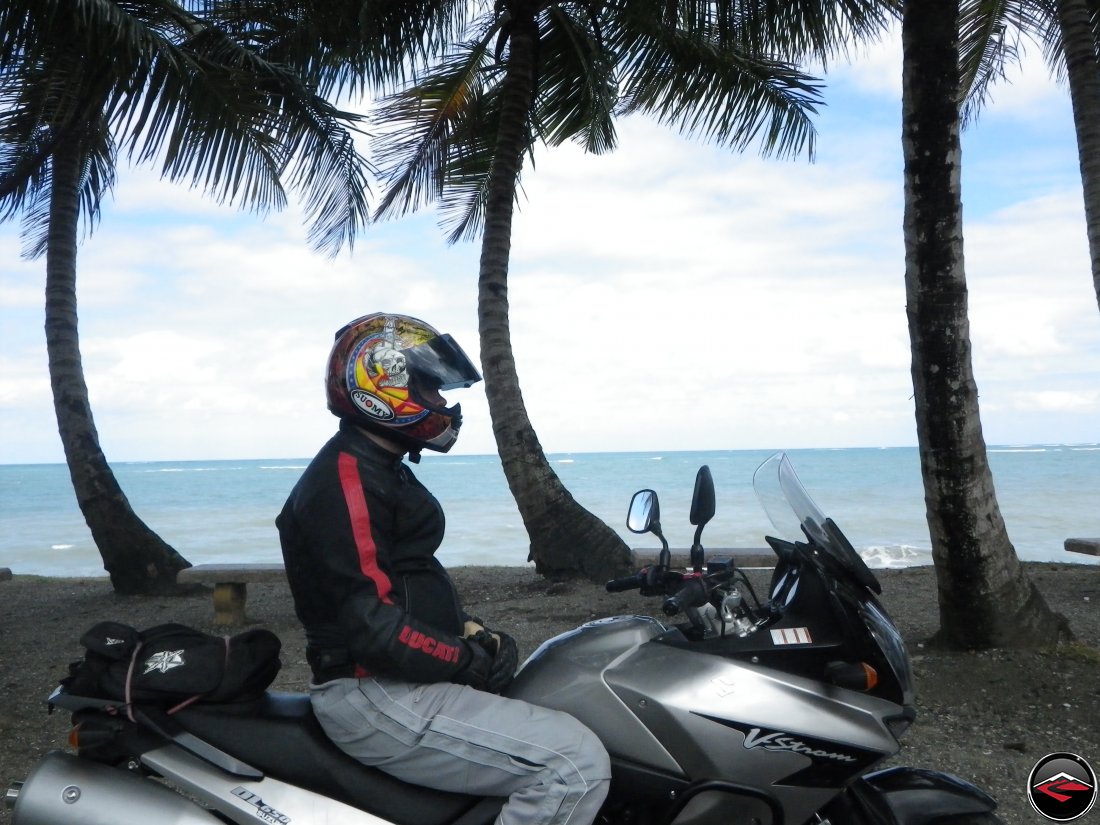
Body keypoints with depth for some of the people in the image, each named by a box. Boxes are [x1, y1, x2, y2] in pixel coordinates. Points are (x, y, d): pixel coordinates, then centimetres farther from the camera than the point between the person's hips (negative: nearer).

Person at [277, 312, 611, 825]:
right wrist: (472, 660, -13)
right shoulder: (347, 479, -16)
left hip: (402, 680, 11)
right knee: (578, 765, -20)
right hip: (378, 699, -11)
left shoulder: (380, 470, 17)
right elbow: (374, 625, -23)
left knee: (573, 722, 17)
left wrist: (468, 629, 7)